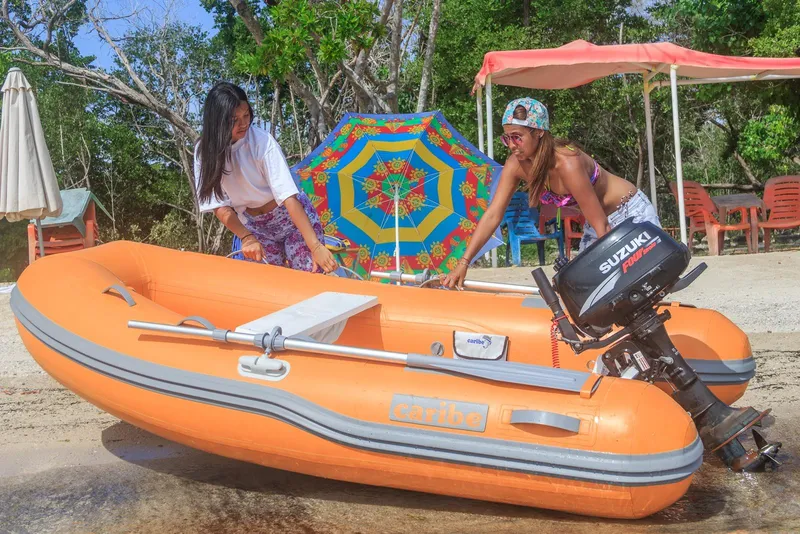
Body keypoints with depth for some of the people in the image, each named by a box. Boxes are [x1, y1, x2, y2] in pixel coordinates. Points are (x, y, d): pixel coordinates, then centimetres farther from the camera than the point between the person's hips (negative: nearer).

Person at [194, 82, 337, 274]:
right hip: (253, 226, 4)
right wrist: (246, 237, -26)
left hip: (293, 217, -3)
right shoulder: (205, 150, -12)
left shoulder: (262, 141, -23)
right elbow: (219, 204, -10)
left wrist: (315, 246, -37)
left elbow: (288, 196, -30)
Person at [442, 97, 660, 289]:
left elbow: (601, 226, -29)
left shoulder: (567, 163, -34)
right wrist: (463, 263, -20)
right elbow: (493, 215, -14)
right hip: (596, 222, 7)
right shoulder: (516, 165, -15)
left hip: (630, 212, -7)